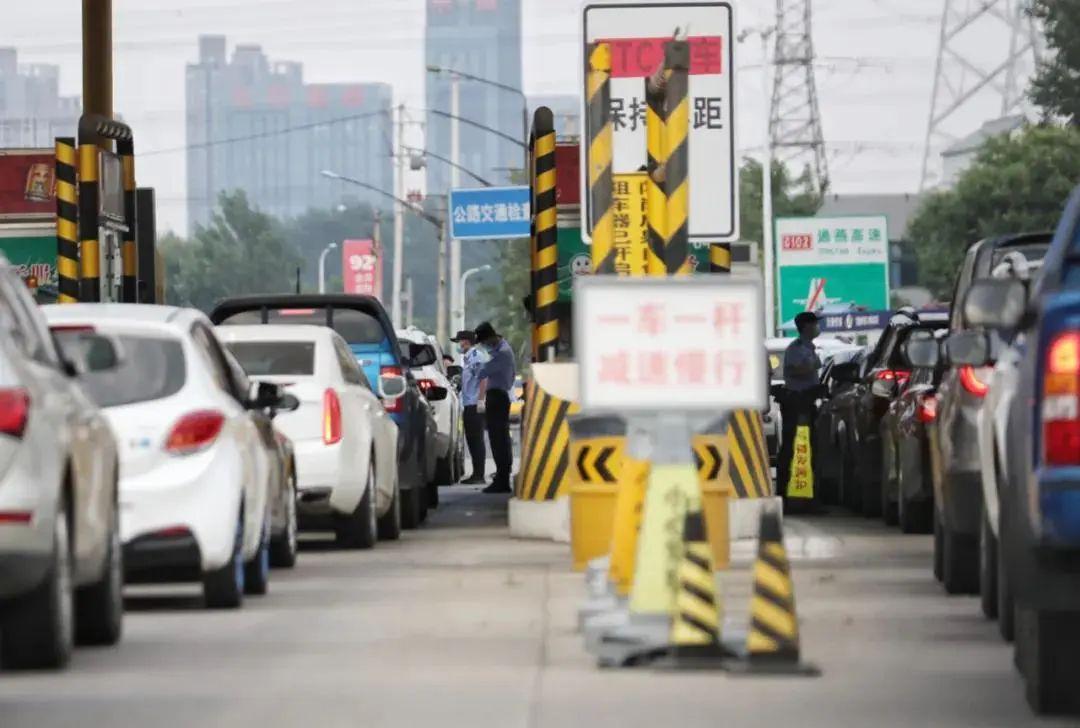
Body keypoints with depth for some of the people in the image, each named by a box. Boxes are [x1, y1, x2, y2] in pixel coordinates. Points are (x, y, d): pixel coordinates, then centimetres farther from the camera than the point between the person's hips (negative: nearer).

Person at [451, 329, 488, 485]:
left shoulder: (476, 356, -9)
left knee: (477, 440, -7)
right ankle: (476, 474, 15)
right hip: (468, 404, 9)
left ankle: (479, 475, -7)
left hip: (475, 404, -9)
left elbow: (483, 379, -16)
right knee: (471, 439, 11)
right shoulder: (466, 358, 18)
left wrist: (480, 400, -20)